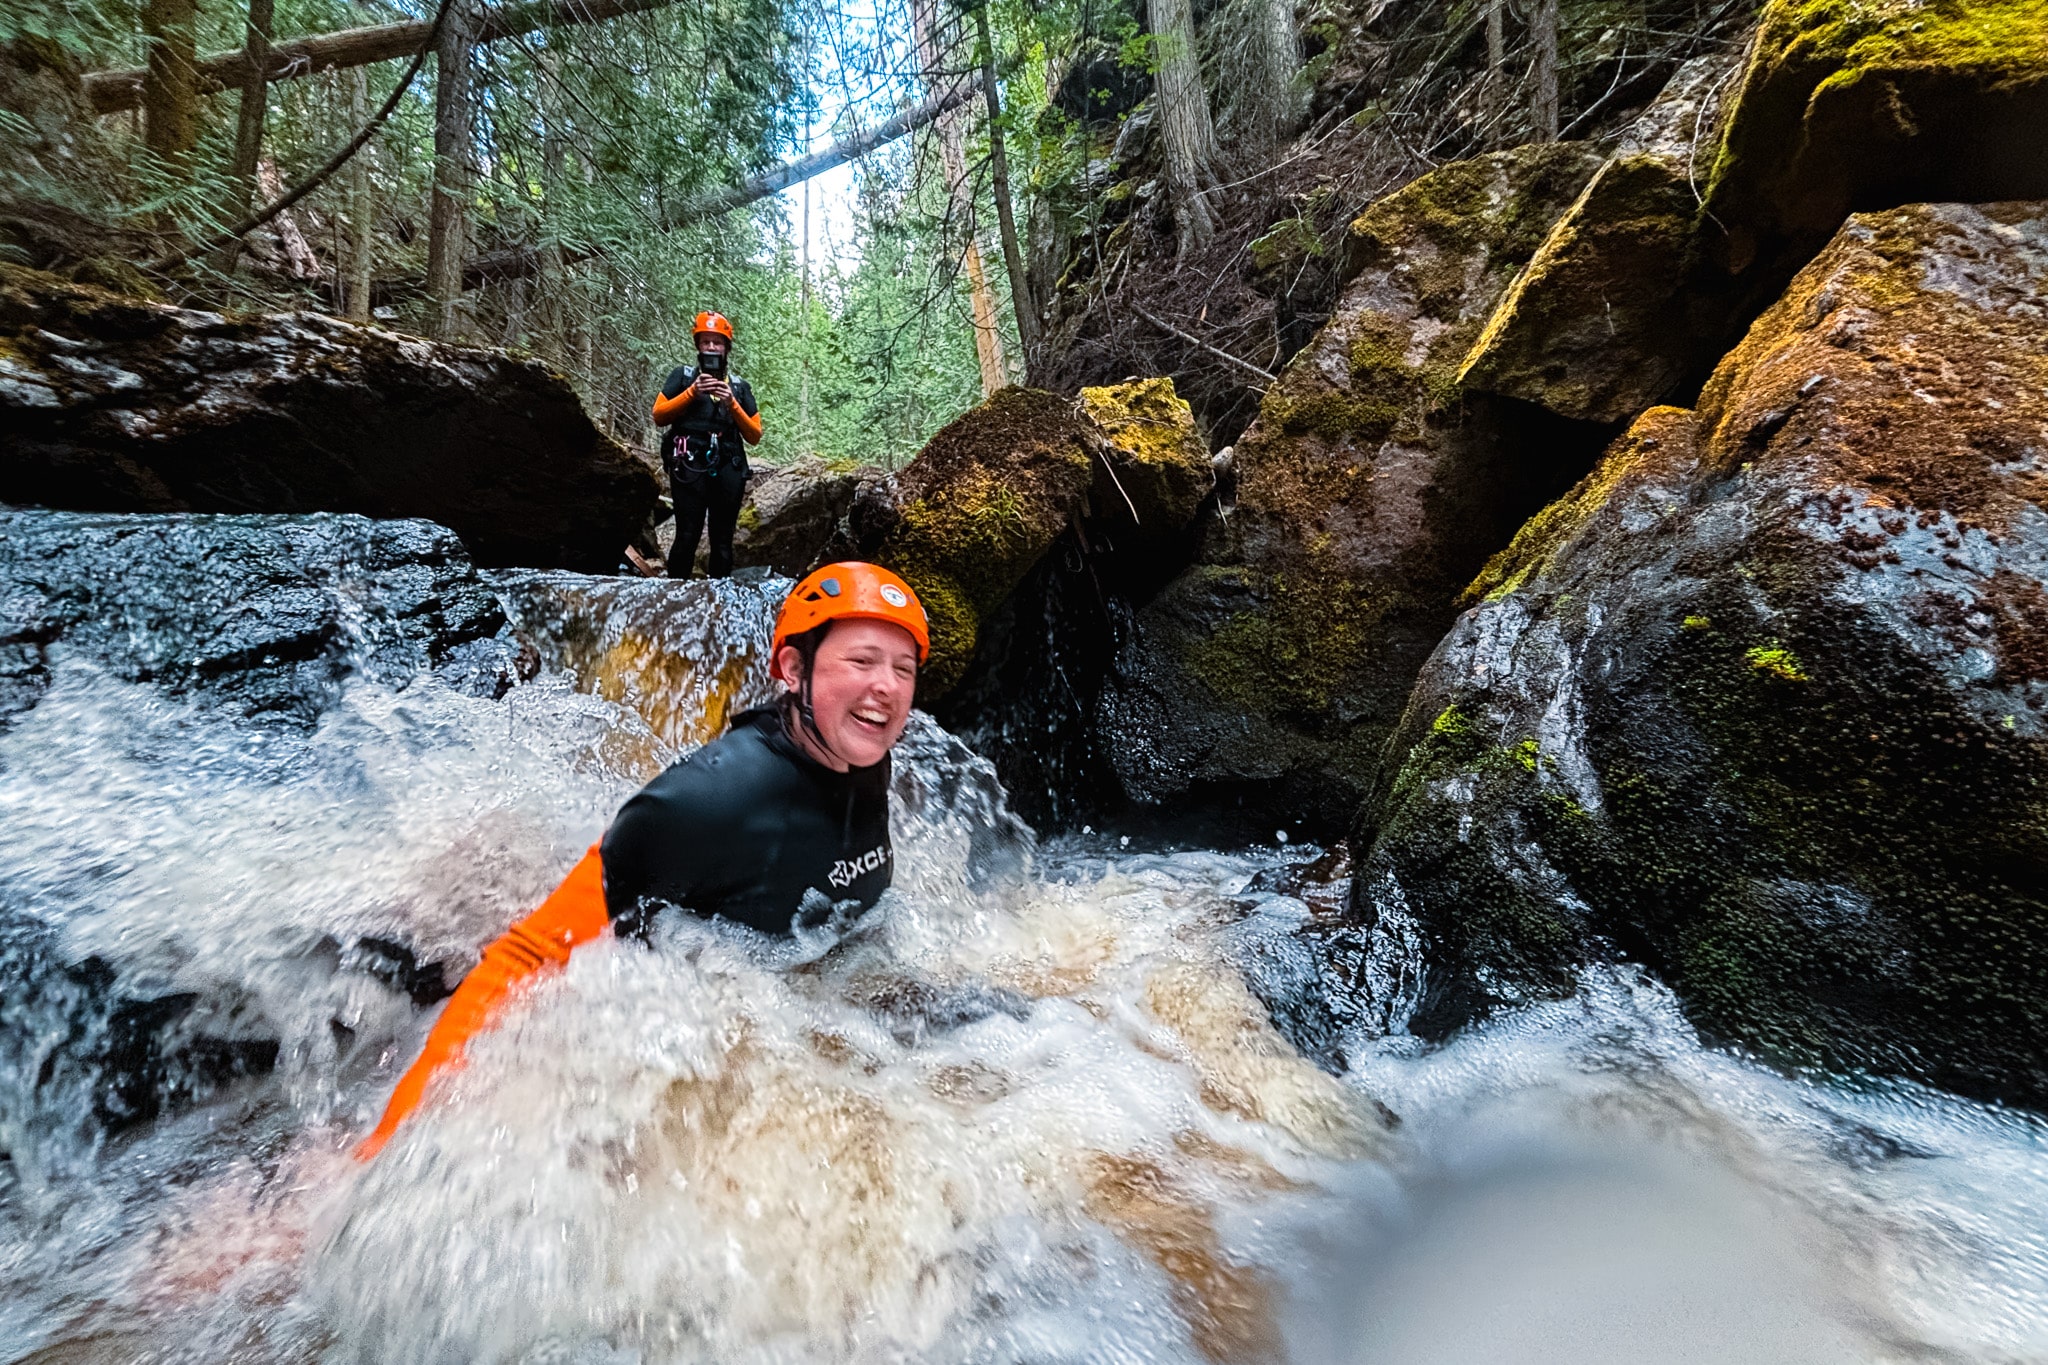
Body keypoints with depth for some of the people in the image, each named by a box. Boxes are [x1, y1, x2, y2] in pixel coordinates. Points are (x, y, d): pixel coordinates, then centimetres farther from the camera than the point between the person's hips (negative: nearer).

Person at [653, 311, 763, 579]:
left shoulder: (741, 387, 18)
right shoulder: (682, 375, 14)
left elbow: (754, 436, 10)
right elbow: (658, 416, 4)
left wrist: (732, 404, -3)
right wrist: (692, 392, -6)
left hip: (728, 469, 3)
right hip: (689, 466, -2)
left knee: (723, 541, 3)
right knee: (687, 537, -11)